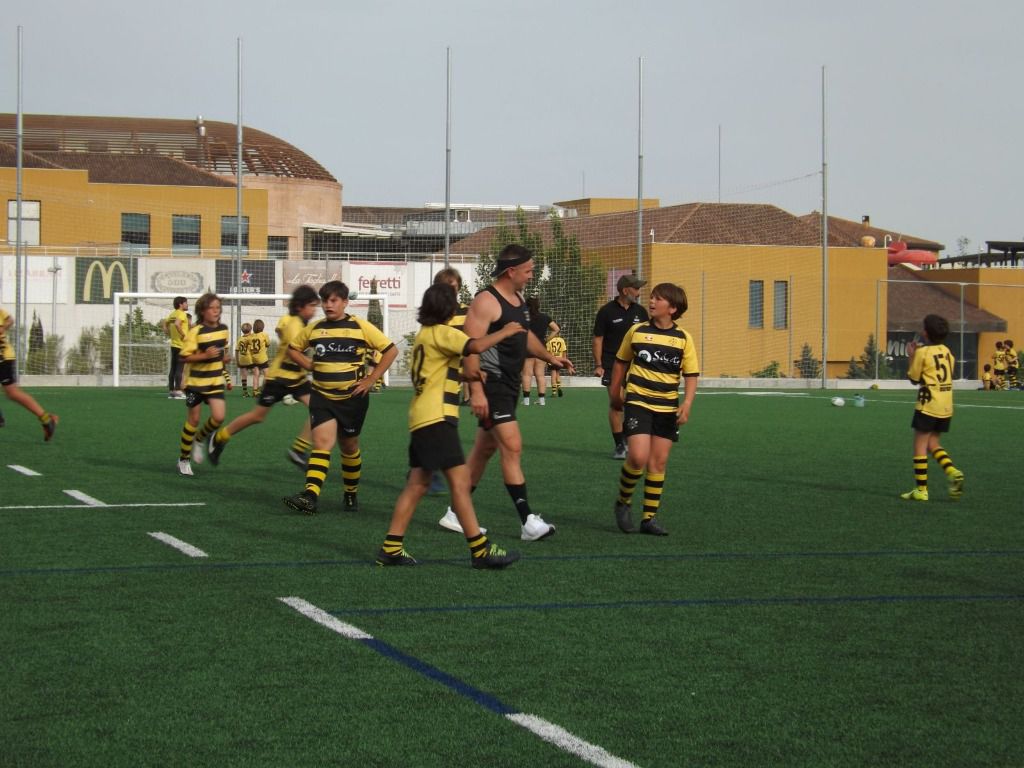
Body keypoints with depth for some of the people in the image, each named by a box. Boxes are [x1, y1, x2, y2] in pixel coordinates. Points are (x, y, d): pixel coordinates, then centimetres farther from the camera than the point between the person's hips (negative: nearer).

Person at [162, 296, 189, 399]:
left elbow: (165, 325, 20)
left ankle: (171, 390, 14)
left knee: (173, 369, 11)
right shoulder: (182, 314, -12)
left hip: (174, 345, 8)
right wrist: (183, 334, -19)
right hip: (181, 345, -8)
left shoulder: (172, 314, 12)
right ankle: (178, 391, -7)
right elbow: (177, 324, -29)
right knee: (179, 369, -6)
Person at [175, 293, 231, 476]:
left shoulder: (223, 329, 3)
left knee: (219, 416, -12)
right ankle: (183, 460, 19)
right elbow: (184, 357, -17)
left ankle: (199, 440, 18)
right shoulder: (196, 332, -15)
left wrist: (226, 357, 1)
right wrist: (205, 355, -28)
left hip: (215, 381, 4)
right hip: (196, 381, -4)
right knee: (193, 420, 3)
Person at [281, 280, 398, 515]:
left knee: (349, 445, 13)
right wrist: (309, 365, 3)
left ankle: (351, 494, 31)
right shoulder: (314, 328, 3)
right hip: (322, 396, 1)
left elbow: (391, 350, -5)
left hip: (352, 397, -1)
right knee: (322, 442, -15)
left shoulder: (360, 327, -6)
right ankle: (310, 496, -27)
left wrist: (371, 379, -8)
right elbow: (292, 348, 19)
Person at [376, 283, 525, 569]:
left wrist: (466, 372, 13)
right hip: (436, 419, -10)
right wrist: (504, 332, -11)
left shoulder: (424, 334, 19)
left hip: (421, 419, 10)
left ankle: (391, 549, 9)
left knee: (417, 483, 10)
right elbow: (476, 346, -26)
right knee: (459, 479, -10)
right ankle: (480, 550, -12)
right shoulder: (442, 333, -10)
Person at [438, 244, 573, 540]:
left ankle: (456, 513, 23)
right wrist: (476, 391, -27)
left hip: (509, 384, 10)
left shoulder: (518, 298, 14)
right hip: (490, 384, -10)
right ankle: (528, 522, -14)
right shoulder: (486, 302, -16)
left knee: (484, 449, 14)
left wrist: (548, 356, 20)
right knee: (512, 446, -14)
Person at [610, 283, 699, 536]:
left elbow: (691, 376, 1)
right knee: (638, 457, -16)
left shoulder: (683, 338, 0)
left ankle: (650, 517, 13)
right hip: (638, 401, -2)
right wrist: (615, 394, 18)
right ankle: (623, 502, 8)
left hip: (667, 407, 2)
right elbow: (621, 362, 14)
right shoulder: (637, 331, 0)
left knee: (659, 462, 4)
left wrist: (686, 405, -12)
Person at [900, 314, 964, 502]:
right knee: (933, 443, 17)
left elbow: (914, 378, -3)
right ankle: (952, 472, -5)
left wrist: (912, 357, 8)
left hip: (928, 406, -6)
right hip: (946, 406, 6)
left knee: (920, 446, 1)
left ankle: (921, 489, -1)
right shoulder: (947, 352, 10)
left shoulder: (923, 352, -8)